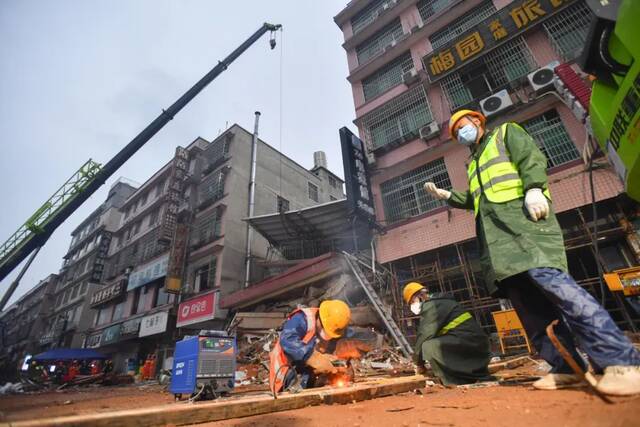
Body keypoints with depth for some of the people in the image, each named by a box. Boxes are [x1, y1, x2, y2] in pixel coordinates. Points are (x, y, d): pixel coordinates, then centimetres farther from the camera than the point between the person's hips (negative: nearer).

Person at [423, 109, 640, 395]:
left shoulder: (506, 132, 17)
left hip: (522, 217, -7)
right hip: (496, 235, 7)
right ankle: (567, 369, 2)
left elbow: (532, 157, -1)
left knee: (549, 280, -24)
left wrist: (533, 189, -17)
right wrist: (446, 195, 24)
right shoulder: (473, 164, 34)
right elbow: (473, 199, 33)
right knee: (528, 303, -1)